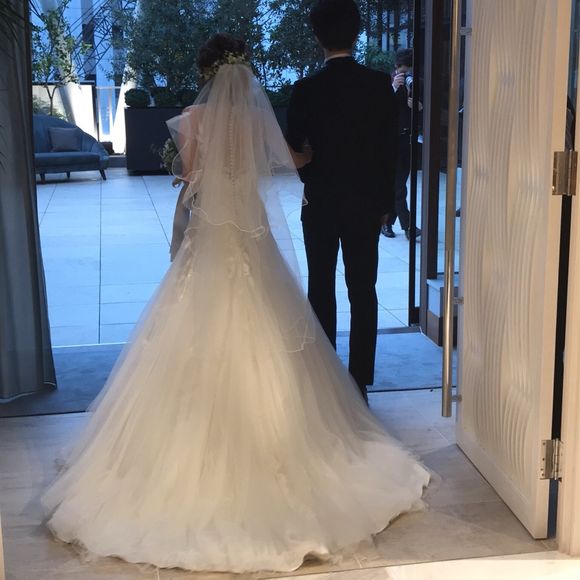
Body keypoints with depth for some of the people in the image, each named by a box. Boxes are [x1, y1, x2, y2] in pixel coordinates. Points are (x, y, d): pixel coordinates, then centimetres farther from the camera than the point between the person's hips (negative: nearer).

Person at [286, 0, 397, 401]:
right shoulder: (380, 85, -6)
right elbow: (390, 148, -2)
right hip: (366, 202, 1)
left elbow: (293, 148, -1)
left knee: (321, 288, 11)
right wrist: (386, 202, 7)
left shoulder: (307, 90, -9)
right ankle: (360, 380, 9)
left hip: (320, 202, -1)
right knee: (363, 290, 6)